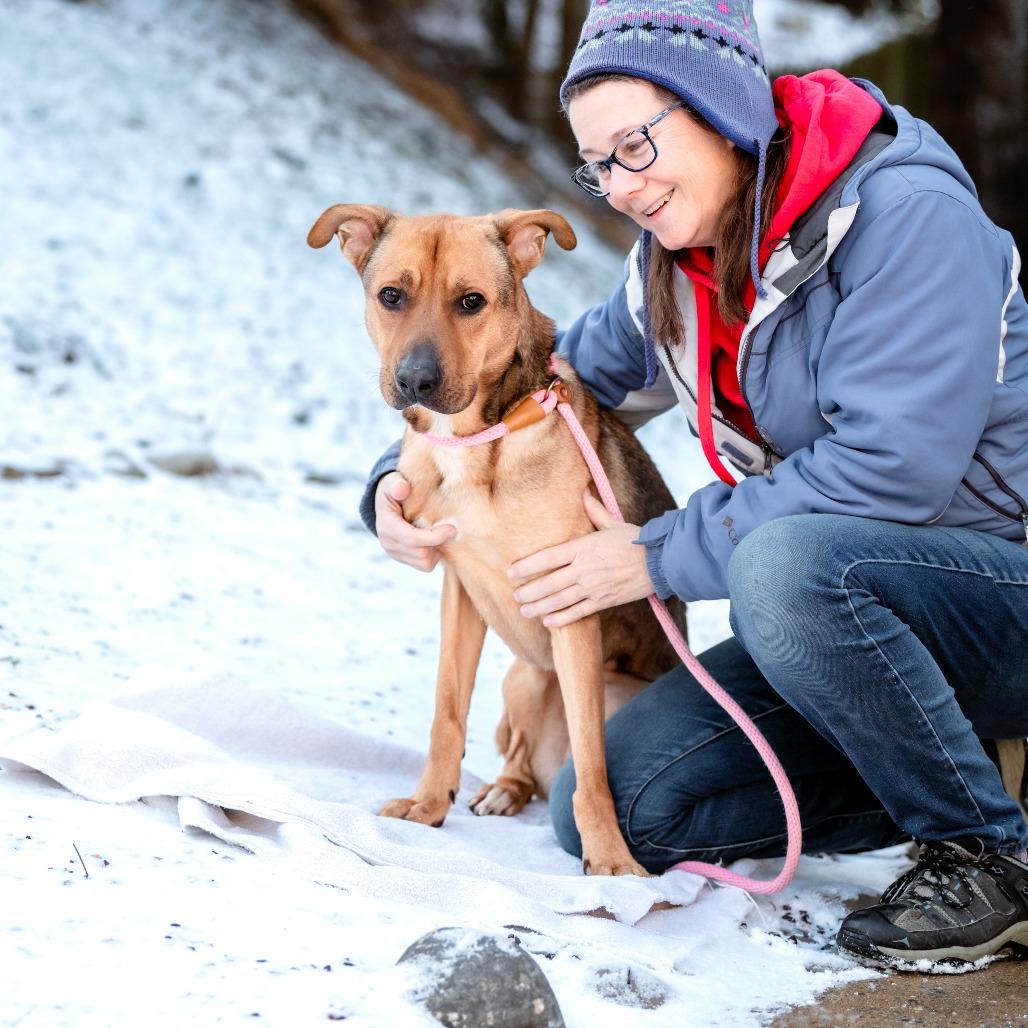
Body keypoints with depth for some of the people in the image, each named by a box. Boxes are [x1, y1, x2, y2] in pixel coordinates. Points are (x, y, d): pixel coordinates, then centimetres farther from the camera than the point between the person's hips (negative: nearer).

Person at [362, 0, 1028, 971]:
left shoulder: (904, 214, -19)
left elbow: (893, 464, -28)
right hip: (839, 618, 8)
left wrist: (659, 557, -22)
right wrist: (403, 483, -2)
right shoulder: (673, 272, 5)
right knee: (612, 807, -6)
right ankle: (935, 775, 5)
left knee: (785, 561, -37)